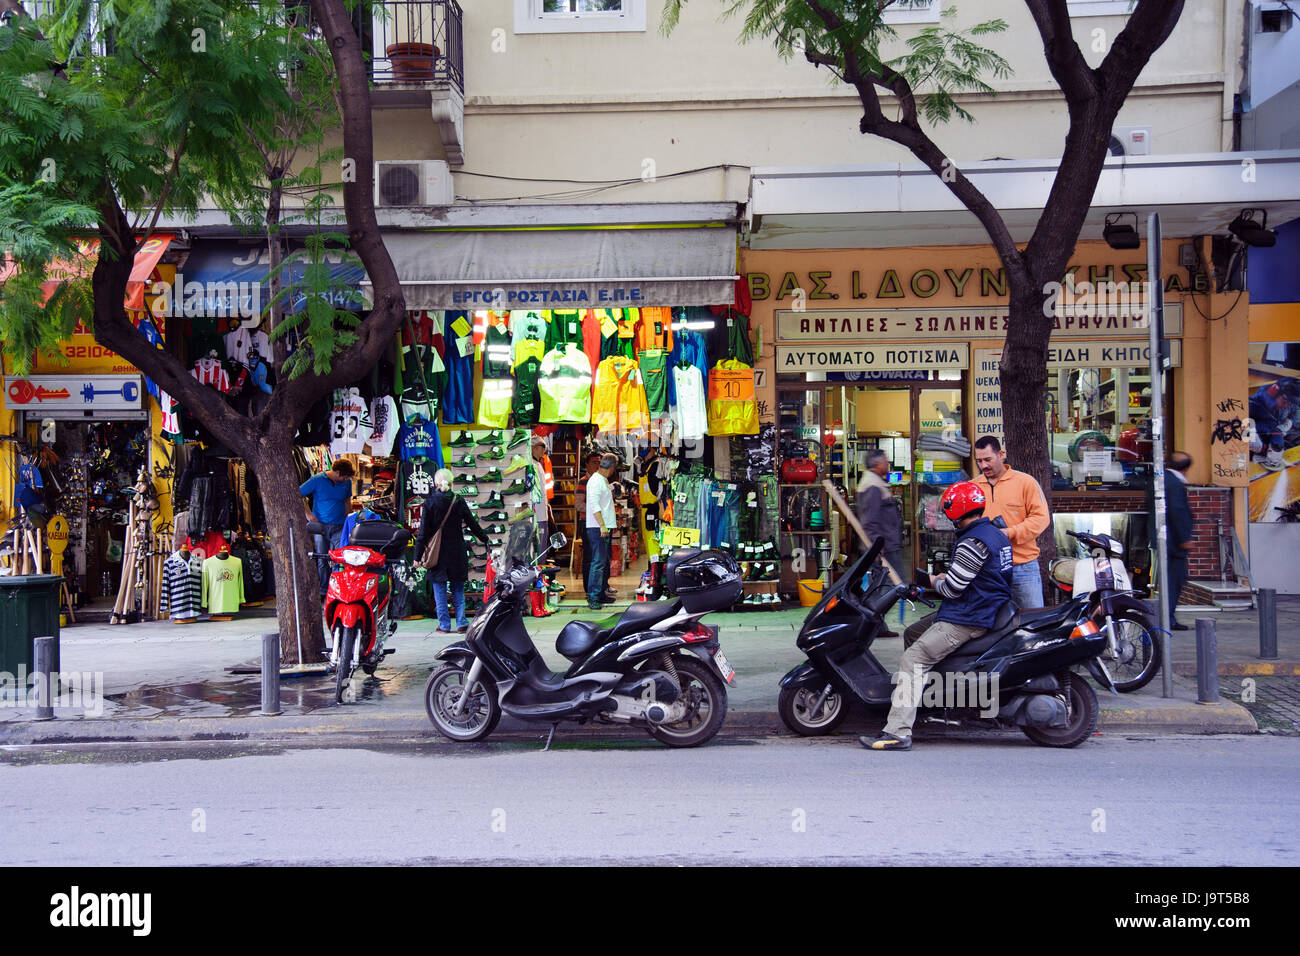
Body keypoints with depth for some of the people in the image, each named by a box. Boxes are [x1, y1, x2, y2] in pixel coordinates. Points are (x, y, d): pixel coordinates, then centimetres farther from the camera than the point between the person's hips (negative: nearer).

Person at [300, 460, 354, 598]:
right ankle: (323, 591, 11)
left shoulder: (347, 482, 6)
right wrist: (308, 514, -9)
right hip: (320, 525, -2)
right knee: (322, 560, 3)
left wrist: (347, 518, 14)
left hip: (339, 527, 2)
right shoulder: (317, 480, -5)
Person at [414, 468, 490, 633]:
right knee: (458, 589, 12)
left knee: (439, 589, 6)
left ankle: (444, 625, 5)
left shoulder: (430, 502, -7)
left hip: (437, 552, -2)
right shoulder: (458, 501, -3)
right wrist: (485, 538, 23)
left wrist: (418, 556, -3)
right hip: (457, 551, 2)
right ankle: (461, 622, 7)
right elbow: (472, 524, 6)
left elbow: (423, 531, -7)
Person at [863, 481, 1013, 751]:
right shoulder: (996, 534, 13)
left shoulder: (972, 542, -19)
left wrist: (936, 582, 2)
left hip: (967, 620, -11)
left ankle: (898, 732, -21)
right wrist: (947, 577, 17)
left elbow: (952, 589, -18)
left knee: (913, 660, -14)